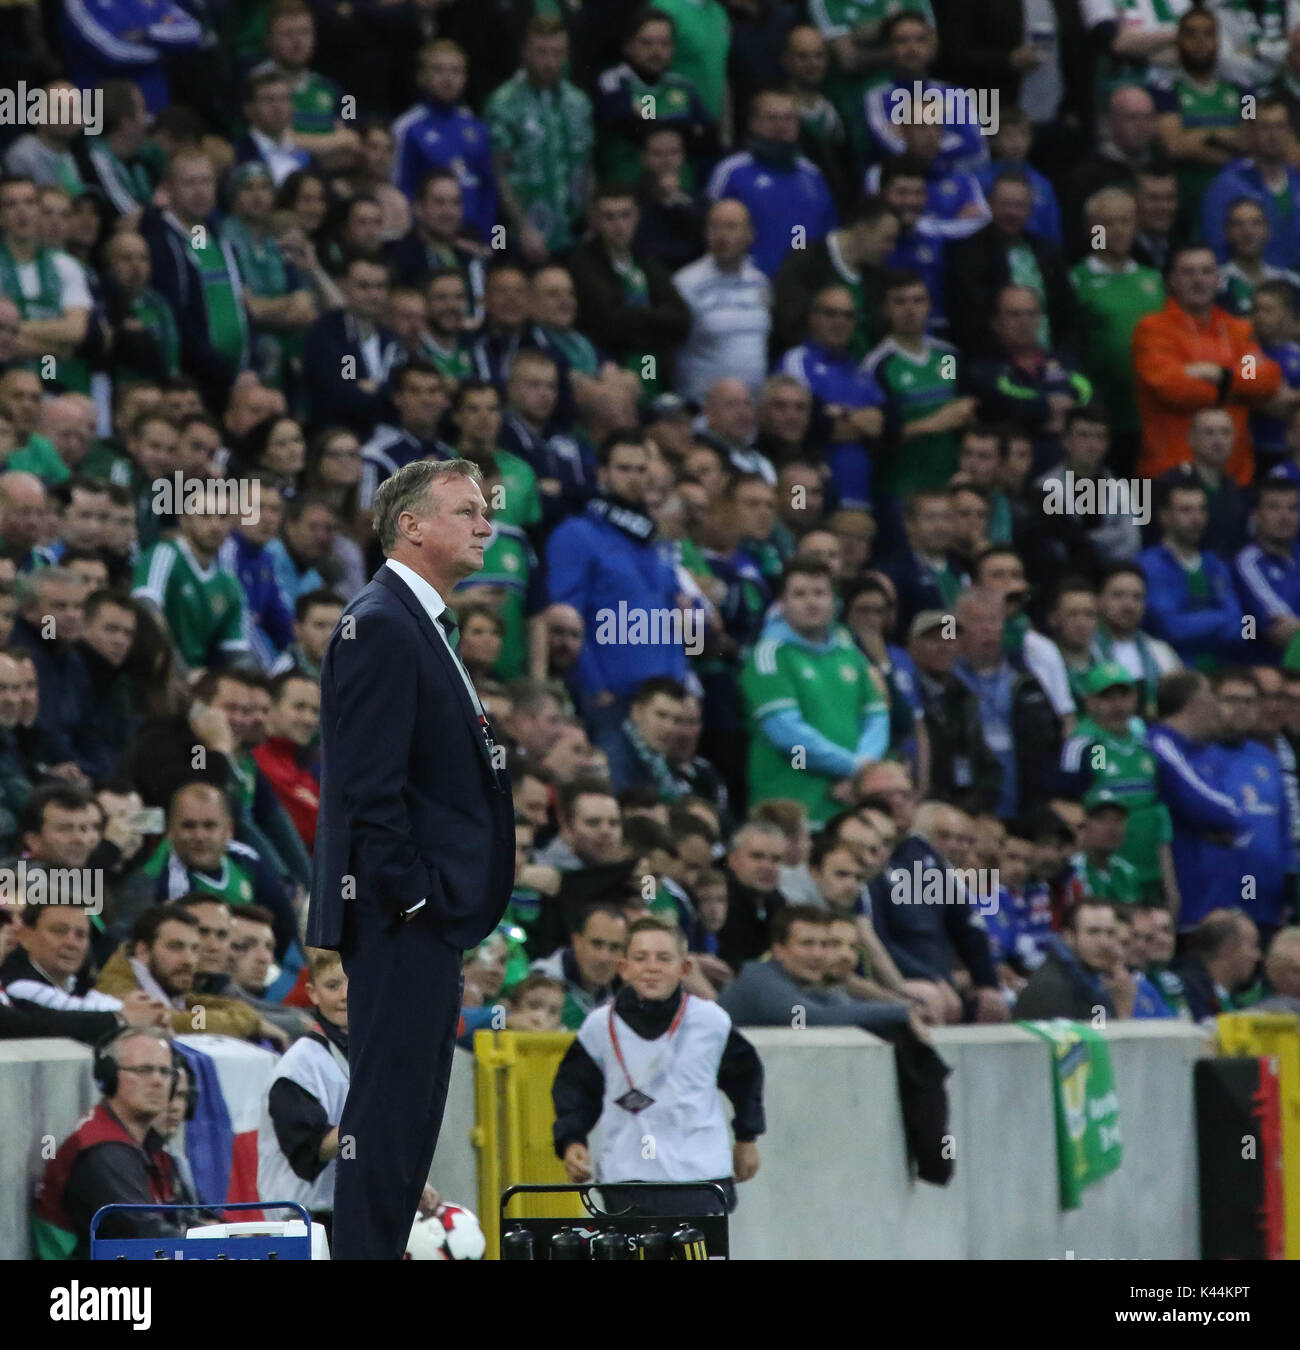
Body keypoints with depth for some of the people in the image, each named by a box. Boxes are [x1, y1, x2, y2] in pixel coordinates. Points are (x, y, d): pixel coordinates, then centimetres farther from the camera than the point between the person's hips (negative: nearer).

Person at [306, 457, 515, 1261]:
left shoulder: (422, 625, 19)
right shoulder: (380, 628, -14)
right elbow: (369, 788, -20)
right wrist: (413, 896, -20)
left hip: (434, 913, 11)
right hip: (401, 919, -11)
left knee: (409, 1105, 12)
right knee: (391, 1105, -10)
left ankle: (382, 1248, 17)